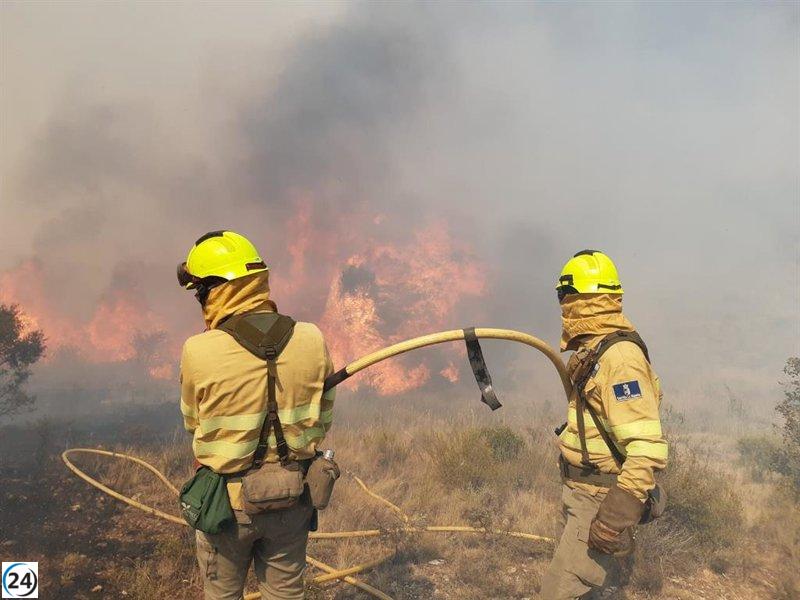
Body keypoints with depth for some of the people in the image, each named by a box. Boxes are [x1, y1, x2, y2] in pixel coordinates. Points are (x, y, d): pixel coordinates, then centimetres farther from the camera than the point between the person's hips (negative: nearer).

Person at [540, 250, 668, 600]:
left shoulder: (619, 356, -22)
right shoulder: (595, 352, 9)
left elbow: (647, 448, -28)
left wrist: (617, 514, -31)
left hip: (603, 498, -10)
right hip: (580, 491, 10)